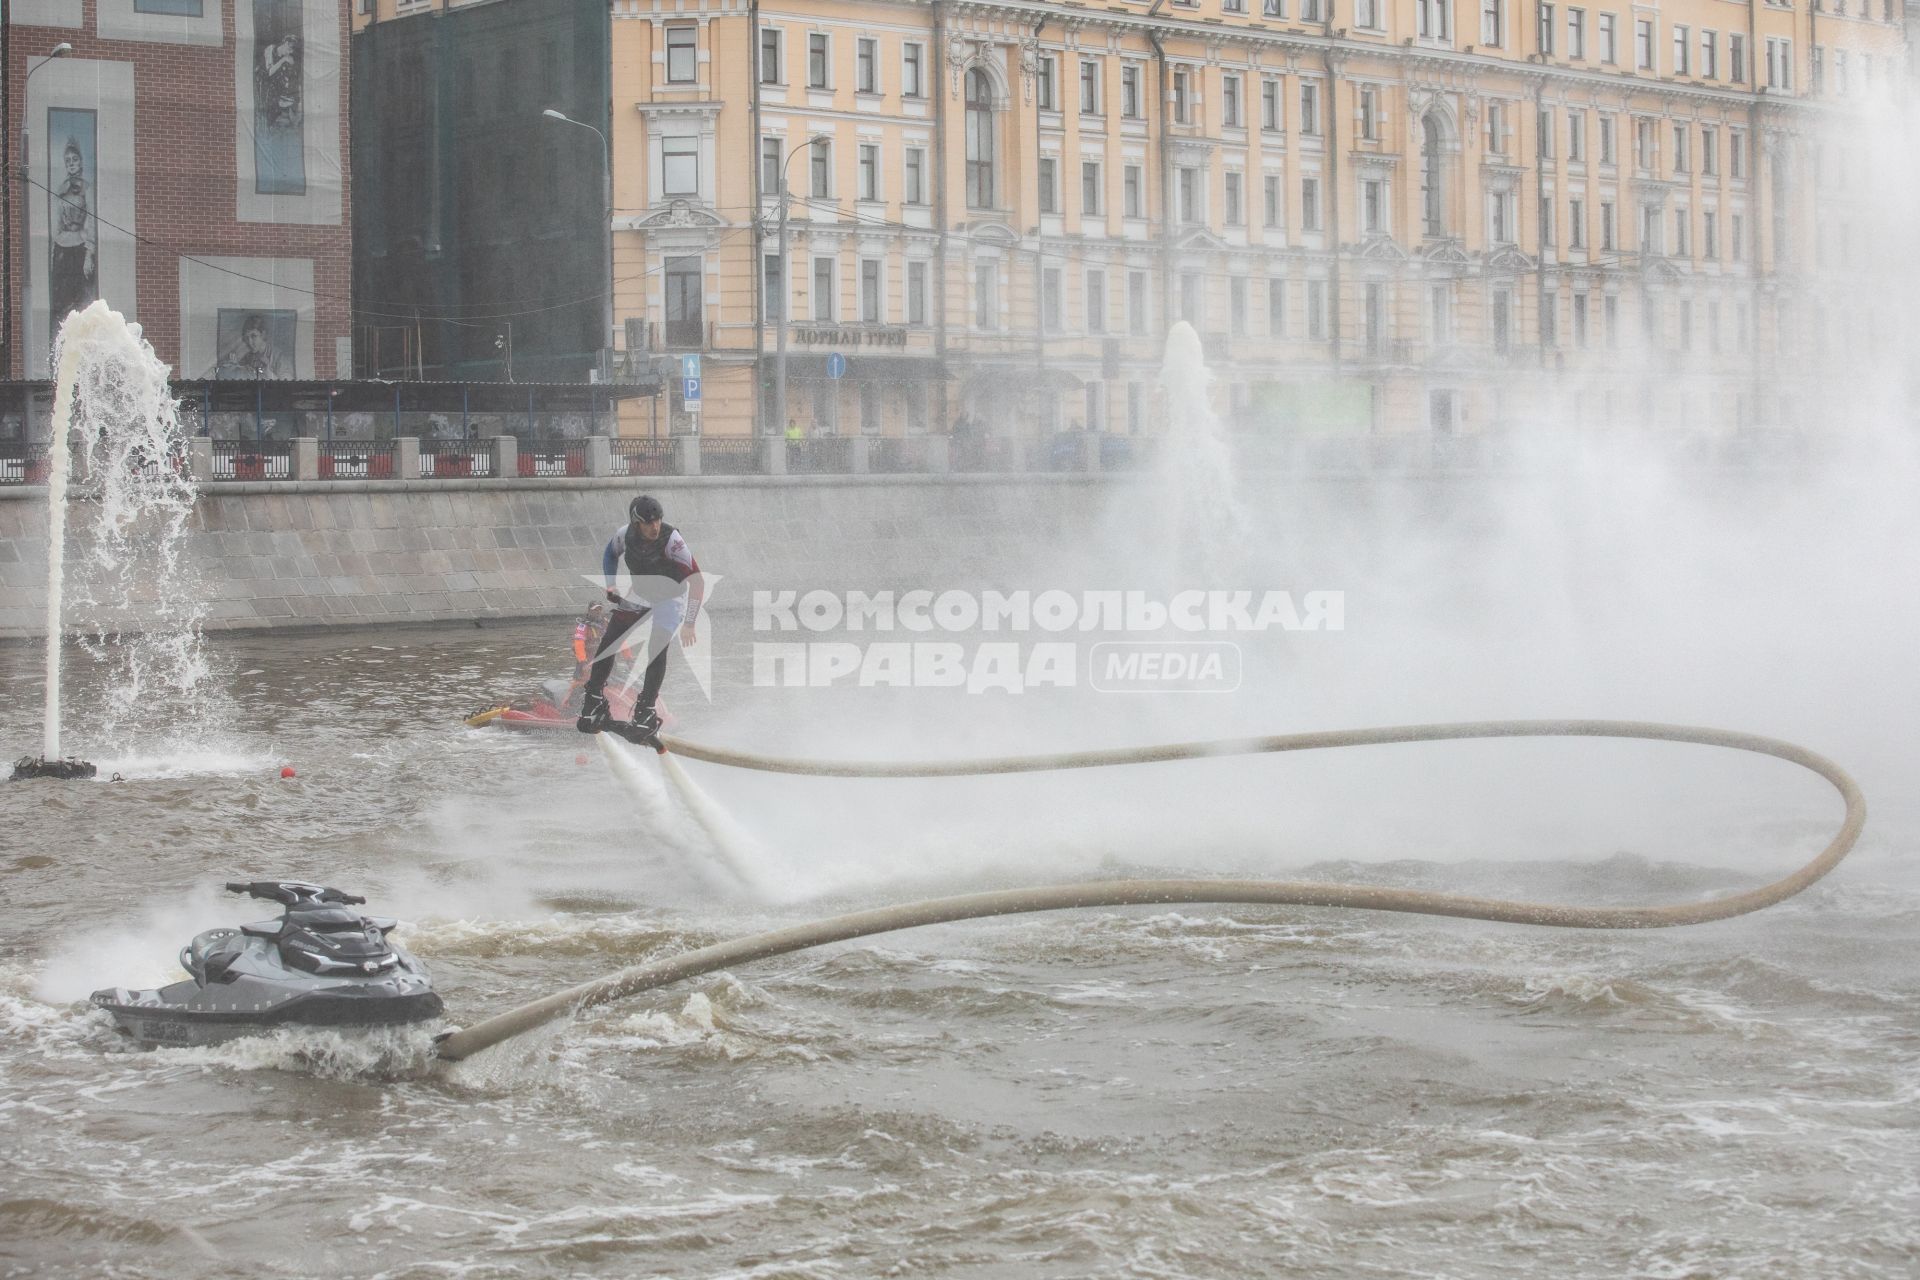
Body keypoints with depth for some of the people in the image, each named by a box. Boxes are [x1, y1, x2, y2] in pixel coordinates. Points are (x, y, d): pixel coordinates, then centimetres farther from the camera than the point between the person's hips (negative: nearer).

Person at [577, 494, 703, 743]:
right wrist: (610, 585, -4)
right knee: (608, 643, -3)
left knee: (657, 649, -17)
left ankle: (646, 709, -5)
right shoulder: (625, 534, -21)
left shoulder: (671, 539, -34)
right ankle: (593, 697, 12)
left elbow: (696, 579, -36)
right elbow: (610, 553, 6)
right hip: (638, 592, 4)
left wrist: (689, 624, -37)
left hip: (670, 595, -4)